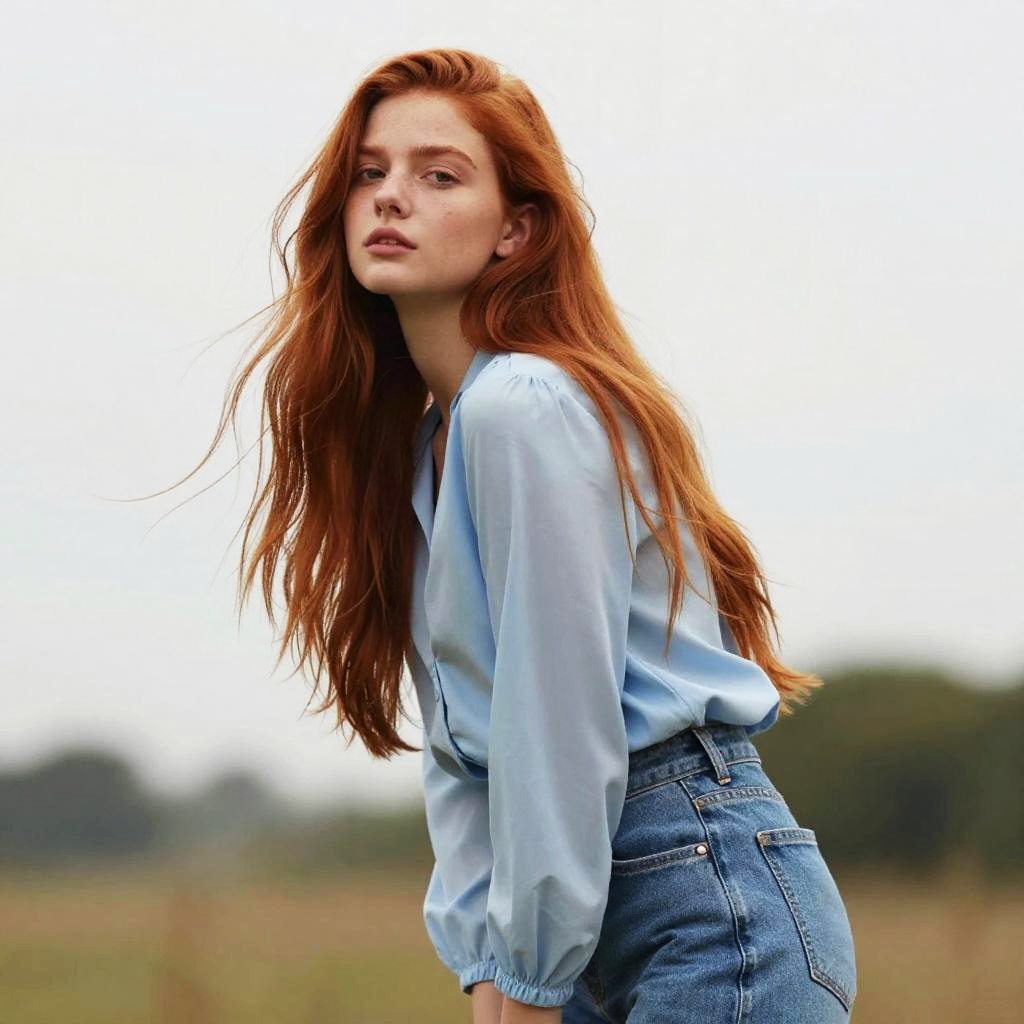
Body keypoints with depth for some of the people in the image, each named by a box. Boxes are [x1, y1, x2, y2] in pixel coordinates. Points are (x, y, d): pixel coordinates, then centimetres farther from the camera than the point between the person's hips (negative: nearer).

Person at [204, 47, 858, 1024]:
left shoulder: (528, 408, -14)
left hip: (716, 903, -8)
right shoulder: (422, 439, 14)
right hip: (605, 933, 8)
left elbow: (562, 728, -17)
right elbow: (461, 746, 11)